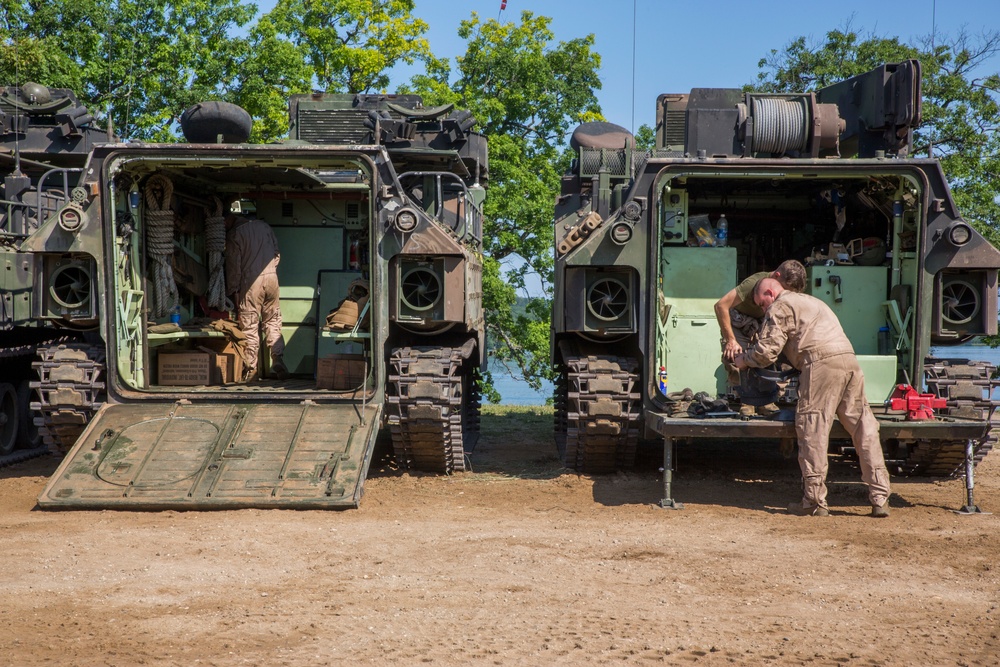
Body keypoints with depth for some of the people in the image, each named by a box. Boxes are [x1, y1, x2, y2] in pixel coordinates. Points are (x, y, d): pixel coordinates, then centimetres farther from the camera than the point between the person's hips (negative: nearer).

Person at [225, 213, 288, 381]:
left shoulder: (233, 235, -3)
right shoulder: (263, 226, 11)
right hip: (271, 277, 4)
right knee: (273, 321, 11)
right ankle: (278, 362, 3)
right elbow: (277, 252, 14)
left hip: (251, 280, -4)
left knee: (250, 325, 1)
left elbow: (233, 265, -5)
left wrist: (233, 290, -1)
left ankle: (251, 369, 2)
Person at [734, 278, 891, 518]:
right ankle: (880, 499, 4)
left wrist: (744, 359, 18)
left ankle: (814, 501, -5)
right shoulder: (809, 301, 36)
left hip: (822, 363, -8)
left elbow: (767, 350, 0)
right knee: (864, 428, 5)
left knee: (812, 430, -4)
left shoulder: (780, 307, 7)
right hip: (850, 360, 8)